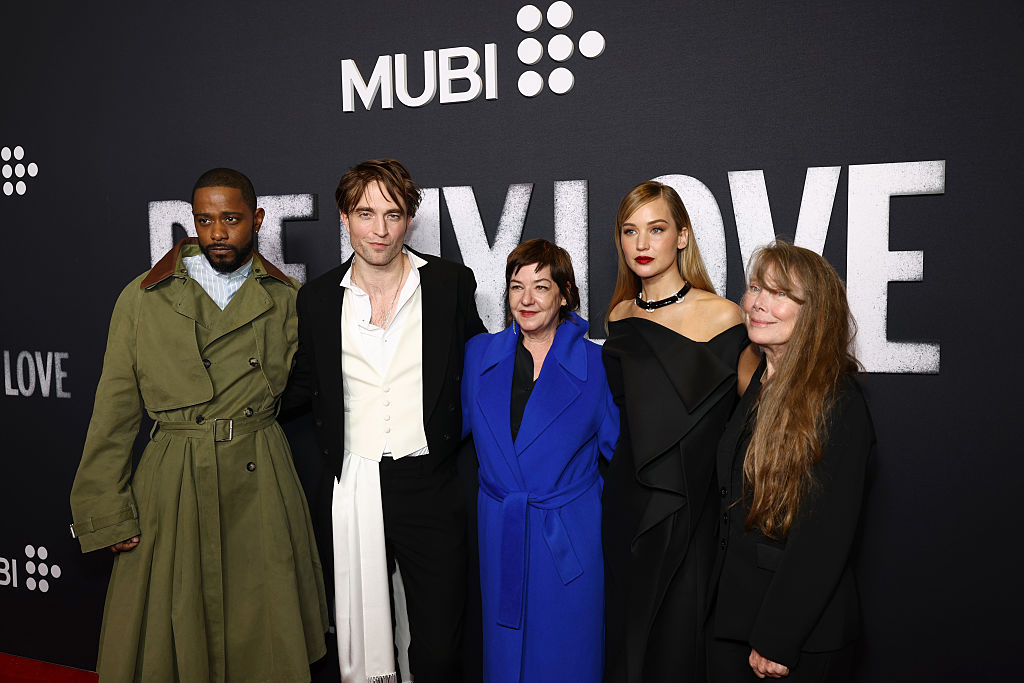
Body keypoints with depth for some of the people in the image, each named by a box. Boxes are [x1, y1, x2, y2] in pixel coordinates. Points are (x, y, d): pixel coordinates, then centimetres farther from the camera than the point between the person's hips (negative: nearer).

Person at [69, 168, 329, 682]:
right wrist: (106, 516, -2)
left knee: (266, 638, 10)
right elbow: (114, 413, 0)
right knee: (169, 640, 10)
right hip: (172, 487, -1)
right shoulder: (143, 298, 0)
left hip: (261, 485, 1)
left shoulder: (286, 299, 3)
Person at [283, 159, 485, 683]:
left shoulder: (451, 283, 0)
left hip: (427, 487, -1)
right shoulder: (318, 297, 5)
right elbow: (304, 386, 13)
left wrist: (452, 434, -1)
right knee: (358, 636, 15)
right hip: (350, 488, 2)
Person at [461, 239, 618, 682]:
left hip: (570, 540, -2)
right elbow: (461, 424, 13)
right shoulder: (480, 354, 2)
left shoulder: (595, 364, -6)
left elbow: (617, 447, 0)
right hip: (499, 534, 3)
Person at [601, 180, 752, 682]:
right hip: (627, 502, 5)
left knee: (679, 641, 7)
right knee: (627, 635, 17)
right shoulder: (621, 317, 6)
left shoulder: (722, 317, -11)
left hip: (690, 509, -5)